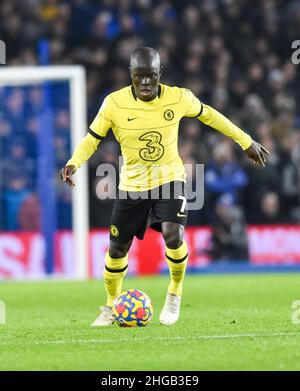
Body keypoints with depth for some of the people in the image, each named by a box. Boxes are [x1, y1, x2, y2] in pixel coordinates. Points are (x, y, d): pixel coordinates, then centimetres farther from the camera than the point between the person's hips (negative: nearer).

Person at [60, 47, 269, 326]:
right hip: (132, 184, 1)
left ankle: (175, 293, 3)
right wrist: (74, 163, -26)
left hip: (169, 178, -1)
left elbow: (208, 115, 5)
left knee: (173, 235, -24)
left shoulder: (179, 98, -13)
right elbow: (92, 139, -5)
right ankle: (111, 306, 31)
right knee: (117, 250, 5)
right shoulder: (114, 103, -16)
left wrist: (246, 141, 12)